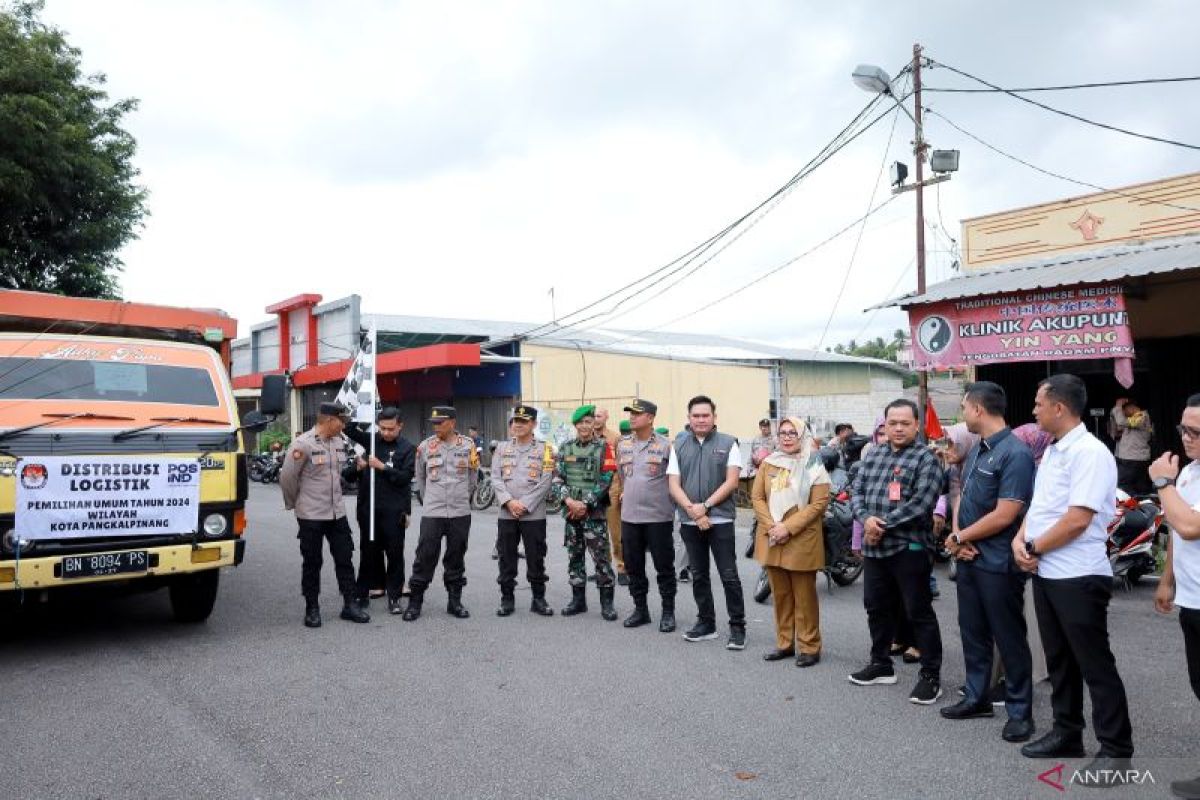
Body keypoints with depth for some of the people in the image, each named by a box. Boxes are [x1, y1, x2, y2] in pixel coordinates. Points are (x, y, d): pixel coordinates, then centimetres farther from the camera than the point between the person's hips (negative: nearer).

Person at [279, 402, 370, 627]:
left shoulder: (340, 442, 4)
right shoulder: (303, 443, -15)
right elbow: (287, 477, -9)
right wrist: (293, 503, 3)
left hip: (337, 513, 6)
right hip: (311, 515, -6)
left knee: (345, 558, 8)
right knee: (312, 563, 6)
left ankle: (350, 604, 16)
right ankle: (312, 609, 19)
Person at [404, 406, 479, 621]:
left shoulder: (468, 446, 0)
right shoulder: (425, 447, 0)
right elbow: (420, 479, 12)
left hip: (460, 514, 1)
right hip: (431, 513, -1)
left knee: (456, 559, 9)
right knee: (425, 557, -1)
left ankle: (454, 601, 19)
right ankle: (415, 602, 9)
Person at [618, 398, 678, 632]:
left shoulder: (665, 445, -7)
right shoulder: (623, 445, 8)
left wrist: (670, 499, -1)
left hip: (659, 517, -5)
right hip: (629, 516, 5)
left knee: (664, 566, 4)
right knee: (634, 566, 12)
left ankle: (668, 612, 16)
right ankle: (640, 609, 25)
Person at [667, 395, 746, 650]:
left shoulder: (728, 443, -1)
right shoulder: (679, 445, 8)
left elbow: (731, 482, -7)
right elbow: (673, 484, 3)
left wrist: (705, 506, -14)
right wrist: (692, 510, -11)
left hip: (720, 520, -4)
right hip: (689, 521, 4)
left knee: (729, 576, -2)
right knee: (698, 575, 13)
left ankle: (737, 627, 8)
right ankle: (706, 623, 24)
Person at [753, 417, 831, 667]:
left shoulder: (814, 465, -3)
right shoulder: (768, 463, 9)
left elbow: (819, 503, -10)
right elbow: (757, 497, 6)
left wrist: (788, 528, -17)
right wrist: (772, 526, -10)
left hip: (801, 541, -4)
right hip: (772, 540, 4)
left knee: (804, 597, 3)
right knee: (780, 594, 11)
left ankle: (809, 647, 13)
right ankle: (784, 643, 22)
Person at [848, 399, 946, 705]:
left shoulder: (927, 459, -9)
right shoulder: (873, 455, 11)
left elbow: (920, 503, -19)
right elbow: (857, 490, 7)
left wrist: (883, 525, -17)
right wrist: (866, 518, -13)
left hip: (909, 547, -7)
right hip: (874, 546, 7)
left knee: (919, 612, 2)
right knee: (876, 607, 17)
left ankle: (931, 675, 14)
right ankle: (881, 664, 32)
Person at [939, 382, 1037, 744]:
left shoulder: (1015, 453, -18)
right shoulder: (976, 450, 11)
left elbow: (1004, 515, -22)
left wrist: (960, 537, -12)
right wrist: (957, 533, -4)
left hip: (998, 564, -9)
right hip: (969, 558, 9)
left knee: (1009, 638, 5)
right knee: (972, 631, 18)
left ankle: (1019, 711, 19)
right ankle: (977, 697, 32)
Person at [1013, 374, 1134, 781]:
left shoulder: (1090, 452, -17)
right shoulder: (1052, 451, 13)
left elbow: (1077, 520, -23)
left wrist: (1033, 548, -12)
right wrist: (1021, 538, -1)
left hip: (1078, 577, -9)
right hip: (1046, 573, 9)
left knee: (1095, 664, 2)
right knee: (1059, 658, 18)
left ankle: (1116, 748, 14)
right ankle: (1067, 733, 30)